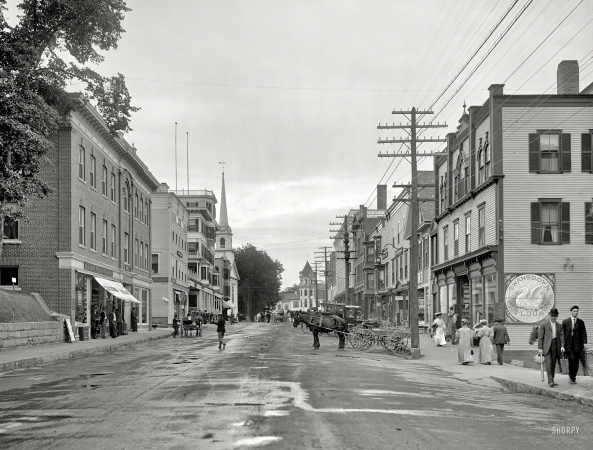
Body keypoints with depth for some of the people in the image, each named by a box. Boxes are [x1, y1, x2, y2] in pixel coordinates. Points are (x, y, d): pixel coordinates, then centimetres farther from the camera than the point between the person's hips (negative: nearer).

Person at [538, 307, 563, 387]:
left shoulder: (559, 326, 13)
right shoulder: (544, 325, 1)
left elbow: (561, 336, 9)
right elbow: (540, 337, -1)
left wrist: (562, 346, -5)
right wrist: (540, 348, -7)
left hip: (555, 347, 4)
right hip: (547, 347, -4)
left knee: (553, 364, 6)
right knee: (548, 363, -13)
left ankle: (551, 380, 15)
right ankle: (550, 381, -16)